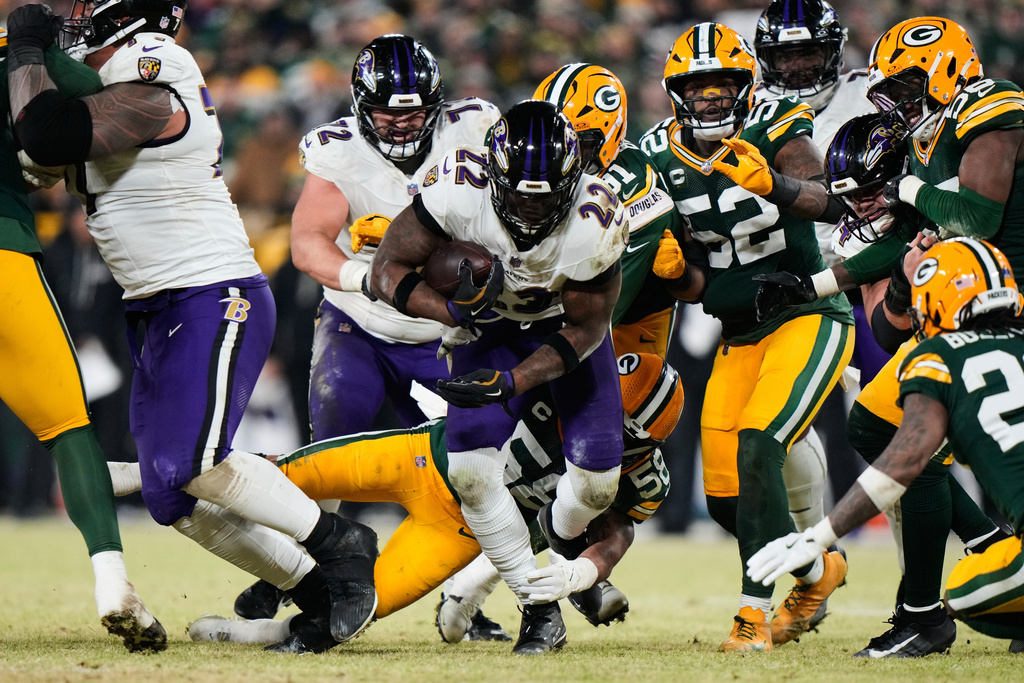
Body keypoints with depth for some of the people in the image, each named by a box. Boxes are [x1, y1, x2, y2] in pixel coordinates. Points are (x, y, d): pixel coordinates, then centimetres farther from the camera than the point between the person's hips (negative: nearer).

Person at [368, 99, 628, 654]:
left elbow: (585, 329, -21)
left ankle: (561, 535, 29)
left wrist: (510, 383, -33)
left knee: (597, 478, -10)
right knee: (471, 471, -15)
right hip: (488, 327, 1)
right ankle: (540, 609, 0)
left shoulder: (594, 224, -34)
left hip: (566, 324, -1)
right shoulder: (459, 190, -33)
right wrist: (451, 311, -40)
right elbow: (387, 271, -23)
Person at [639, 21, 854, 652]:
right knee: (725, 497, 1)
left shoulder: (775, 133, -12)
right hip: (740, 336, 6)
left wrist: (773, 184, -49)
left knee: (757, 446, -25)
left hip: (809, 320, -6)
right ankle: (818, 568, 28)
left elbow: (820, 201, -31)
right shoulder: (662, 157, 1)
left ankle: (754, 612, -19)